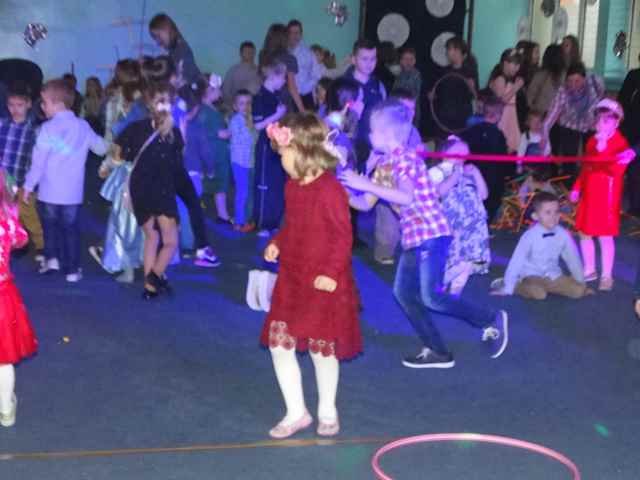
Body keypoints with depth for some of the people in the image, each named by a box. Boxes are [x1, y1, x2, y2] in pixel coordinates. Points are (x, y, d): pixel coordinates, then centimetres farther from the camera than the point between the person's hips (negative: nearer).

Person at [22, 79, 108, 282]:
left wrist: (28, 186, -1)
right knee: (70, 227, 10)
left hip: (49, 191, -3)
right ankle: (72, 269, 9)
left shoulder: (48, 128, -10)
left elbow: (38, 161, -9)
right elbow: (101, 148, 15)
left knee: (50, 225, 19)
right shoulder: (83, 126, 2)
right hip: (73, 192, 3)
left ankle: (52, 258, 13)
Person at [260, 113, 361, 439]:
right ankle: (296, 413, 20)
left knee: (322, 348, 7)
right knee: (279, 344, 6)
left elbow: (343, 235, -18)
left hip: (323, 284, -8)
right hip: (291, 280, 8)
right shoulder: (292, 186, 6)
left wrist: (331, 272, -22)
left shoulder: (330, 190, -19)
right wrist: (276, 243, 4)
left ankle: (327, 411, 29)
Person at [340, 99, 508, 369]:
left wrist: (366, 184, -29)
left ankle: (491, 320, 7)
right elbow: (365, 204, 15)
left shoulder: (406, 159, -15)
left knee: (431, 297, -11)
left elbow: (406, 197, -32)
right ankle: (437, 352, 14)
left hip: (431, 235, -9)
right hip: (412, 237, 9)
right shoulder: (385, 165, 12)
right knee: (404, 293, 7)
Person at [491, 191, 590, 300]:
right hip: (532, 275, -5)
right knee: (539, 293, -34)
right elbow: (516, 261, -14)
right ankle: (518, 285, -3)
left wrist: (582, 284, 11)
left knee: (578, 291, -15)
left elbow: (573, 258, 7)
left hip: (554, 276, 5)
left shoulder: (563, 235, -6)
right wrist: (507, 289, -14)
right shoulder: (530, 236, -17)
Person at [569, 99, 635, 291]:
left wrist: (602, 148, -36)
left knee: (605, 236, -1)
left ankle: (606, 276, 9)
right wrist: (577, 187, 17)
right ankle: (589, 270, 28)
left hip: (606, 195, -7)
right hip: (589, 194, 7)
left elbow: (615, 169, -25)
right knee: (584, 232, 13)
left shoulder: (620, 143, -12)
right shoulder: (592, 140, 10)